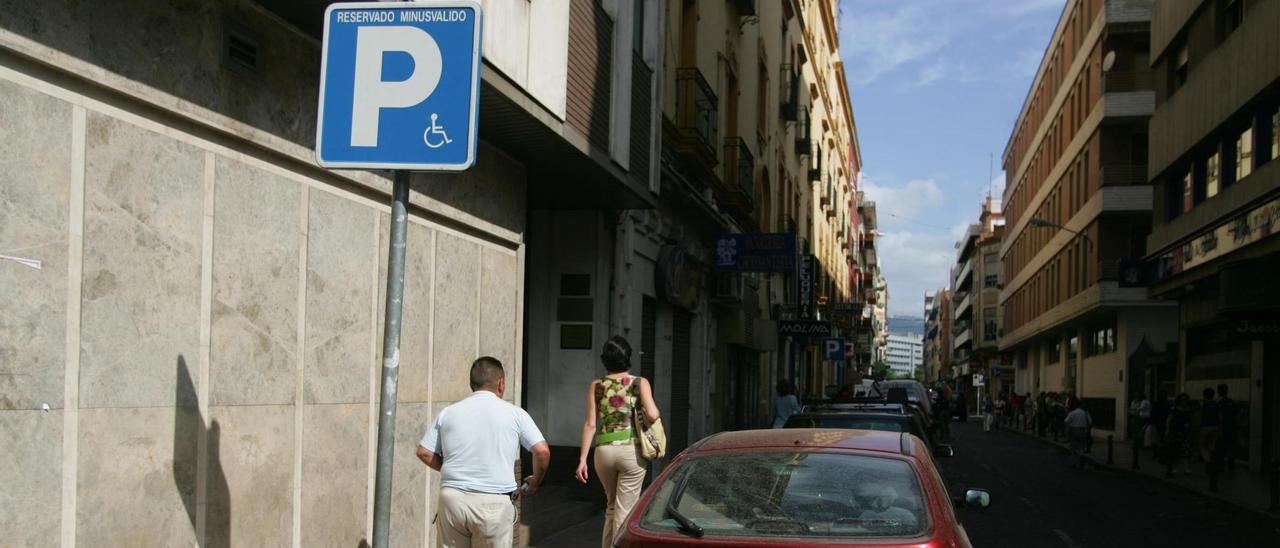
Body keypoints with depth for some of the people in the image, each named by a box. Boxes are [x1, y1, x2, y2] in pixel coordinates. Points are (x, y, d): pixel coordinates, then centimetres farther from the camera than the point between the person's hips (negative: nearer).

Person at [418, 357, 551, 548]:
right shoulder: (514, 413, 1)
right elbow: (542, 452, -5)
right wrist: (535, 482, 12)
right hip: (494, 503, -2)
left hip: (452, 497, 2)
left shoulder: (448, 413, 8)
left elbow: (424, 453, 9)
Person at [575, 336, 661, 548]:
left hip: (604, 450, 3)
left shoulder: (596, 386, 4)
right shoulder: (640, 383, -1)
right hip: (631, 451, -3)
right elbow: (652, 415, -15)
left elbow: (590, 424, 0)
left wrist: (583, 459, 1)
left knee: (611, 507, 21)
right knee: (624, 512, 1)